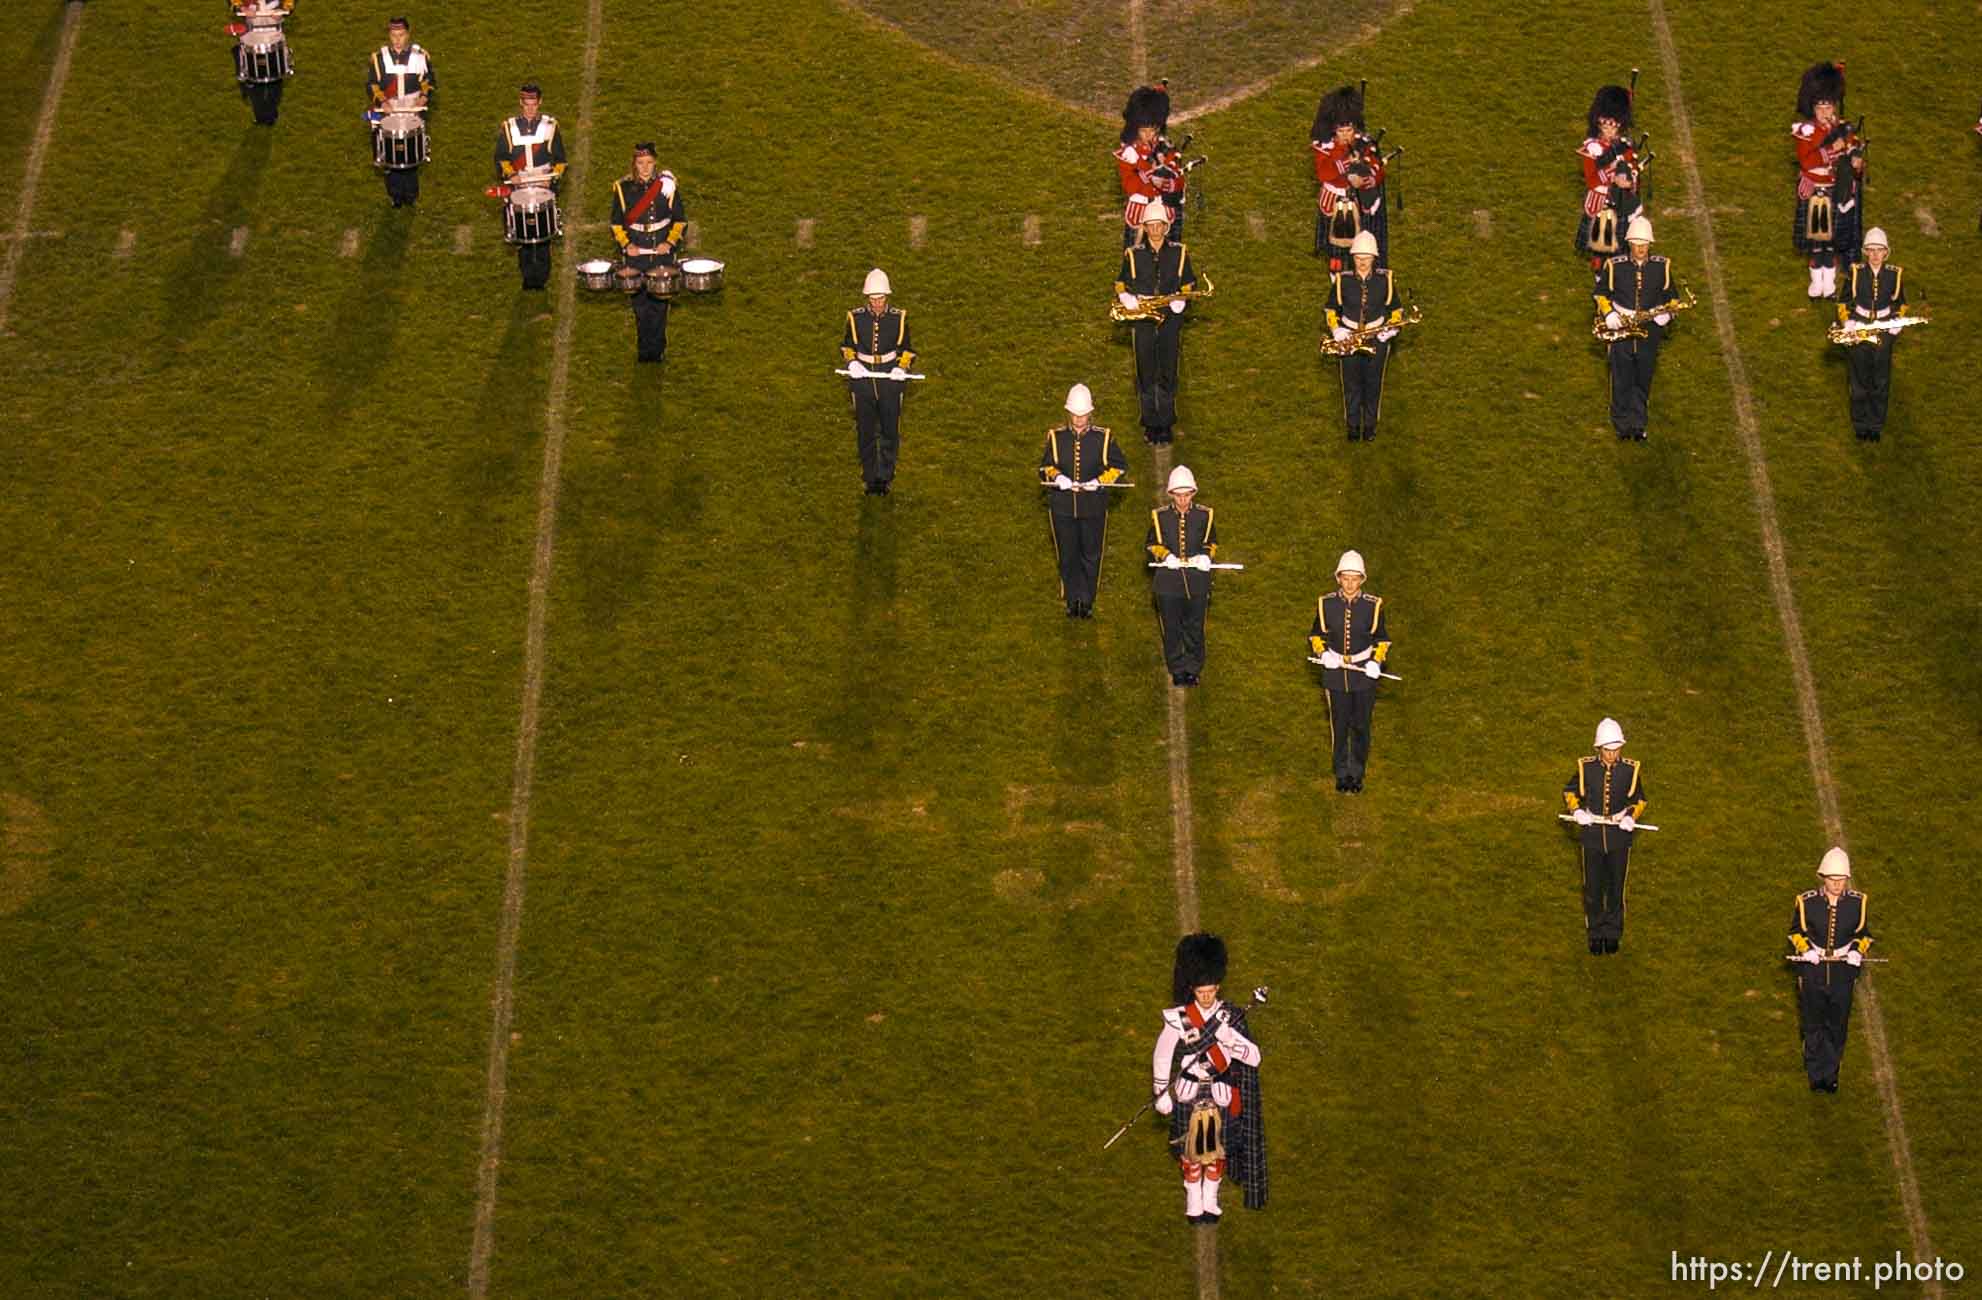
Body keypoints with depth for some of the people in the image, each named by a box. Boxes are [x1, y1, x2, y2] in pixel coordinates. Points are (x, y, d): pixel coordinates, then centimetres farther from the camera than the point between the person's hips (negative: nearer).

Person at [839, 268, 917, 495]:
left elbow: (907, 349, 7)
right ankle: (870, 479, 21)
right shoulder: (855, 317, -4)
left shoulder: (898, 318, -4)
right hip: (862, 380, 0)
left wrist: (902, 367, -11)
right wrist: (851, 362, -10)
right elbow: (846, 346, 10)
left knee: (890, 433, 7)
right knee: (866, 434, 7)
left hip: (890, 379, 0)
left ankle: (886, 477, 23)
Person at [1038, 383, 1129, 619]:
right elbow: (1045, 467, 5)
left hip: (1093, 508, -1)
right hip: (1062, 507, 1)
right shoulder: (1056, 436, -2)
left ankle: (1087, 601, 23)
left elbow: (1120, 466, 2)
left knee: (1091, 555, 8)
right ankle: (1072, 600, 24)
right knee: (1068, 556, 9)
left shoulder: (1103, 437, -4)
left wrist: (1100, 481, -14)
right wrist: (1056, 476, -18)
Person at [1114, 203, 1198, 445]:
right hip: (1142, 320, 0)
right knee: (1146, 375, 2)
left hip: (1170, 319, 0)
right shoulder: (1133, 254, 3)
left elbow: (1189, 283, 11)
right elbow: (1120, 283, 12)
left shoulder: (1179, 252, 3)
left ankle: (1166, 424, 13)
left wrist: (1181, 300, -8)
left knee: (1168, 375, 3)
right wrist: (1127, 298, -8)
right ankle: (1150, 423, 12)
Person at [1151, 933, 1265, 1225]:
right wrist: (1161, 1095, -1)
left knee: (1218, 1151, 10)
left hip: (1221, 1095, 1)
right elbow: (1161, 1056, -2)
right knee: (1191, 1151, 8)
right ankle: (1194, 1205, 23)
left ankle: (1211, 1203, 27)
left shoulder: (1231, 1017, -7)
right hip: (1189, 1096, -1)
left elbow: (1254, 1058, -11)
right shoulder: (1179, 1018, -11)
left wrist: (1229, 1036, -26)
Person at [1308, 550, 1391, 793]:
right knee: (1339, 726, 9)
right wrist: (1324, 653, -11)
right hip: (1335, 672, 1)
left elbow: (1382, 640, 4)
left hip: (1364, 673, -1)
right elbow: (1315, 635, 8)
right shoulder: (1326, 604, -6)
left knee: (1361, 727, 8)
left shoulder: (1373, 605, -8)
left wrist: (1376, 661, -13)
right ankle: (1342, 774, 24)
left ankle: (1357, 773, 24)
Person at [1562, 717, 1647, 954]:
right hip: (1592, 832, 0)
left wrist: (1632, 817, -13)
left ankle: (1613, 933, 28)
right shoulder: (1586, 767, -9)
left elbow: (1639, 800, 6)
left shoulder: (1630, 770, -8)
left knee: (1616, 887, 11)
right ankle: (1595, 933, 25)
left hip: (1619, 834, 0)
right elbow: (1569, 791, 7)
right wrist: (1576, 810, -12)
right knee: (1593, 887, 8)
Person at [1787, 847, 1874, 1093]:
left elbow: (1862, 934, 8)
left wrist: (1857, 950, -12)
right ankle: (1817, 1075, 22)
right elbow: (1796, 931, 5)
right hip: (1813, 972, -1)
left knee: (1837, 1027, 11)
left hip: (1843, 972, 1)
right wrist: (1805, 949, -14)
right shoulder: (1806, 901, -9)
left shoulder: (1857, 902, -5)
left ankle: (1831, 1073, 28)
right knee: (1814, 1026, 8)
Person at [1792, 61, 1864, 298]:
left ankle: (1830, 278, 22)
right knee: (1814, 236, 7)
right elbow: (1806, 162, -19)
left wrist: (1856, 163, -23)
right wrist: (1832, 150, -26)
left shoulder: (1844, 130, -1)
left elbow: (1854, 154, 2)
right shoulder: (1805, 130, -9)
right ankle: (1816, 279, 21)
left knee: (1833, 237, 9)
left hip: (1837, 193, 1)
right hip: (1813, 194, -1)